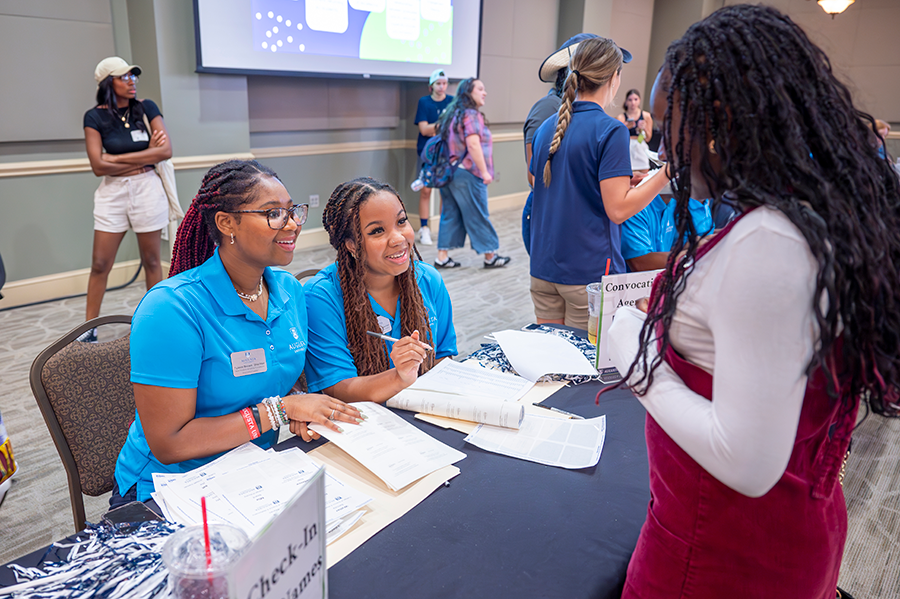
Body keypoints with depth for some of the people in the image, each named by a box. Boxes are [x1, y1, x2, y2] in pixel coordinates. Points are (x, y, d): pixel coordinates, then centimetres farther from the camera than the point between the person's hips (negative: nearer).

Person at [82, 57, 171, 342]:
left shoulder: (146, 108, 2)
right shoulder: (95, 116, -1)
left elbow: (166, 150, -9)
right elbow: (98, 166, -8)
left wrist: (117, 159, -10)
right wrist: (145, 155, -9)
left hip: (147, 189, 0)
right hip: (112, 192, 0)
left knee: (151, 260, 8)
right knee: (100, 264, 2)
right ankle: (90, 327, 13)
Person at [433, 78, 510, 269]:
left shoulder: (453, 114, 16)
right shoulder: (471, 115, -13)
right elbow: (473, 145, -22)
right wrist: (484, 171, -20)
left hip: (448, 172, 9)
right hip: (467, 174, -9)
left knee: (450, 215, 11)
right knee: (478, 216, 2)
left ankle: (442, 256, 11)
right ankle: (490, 257, 13)